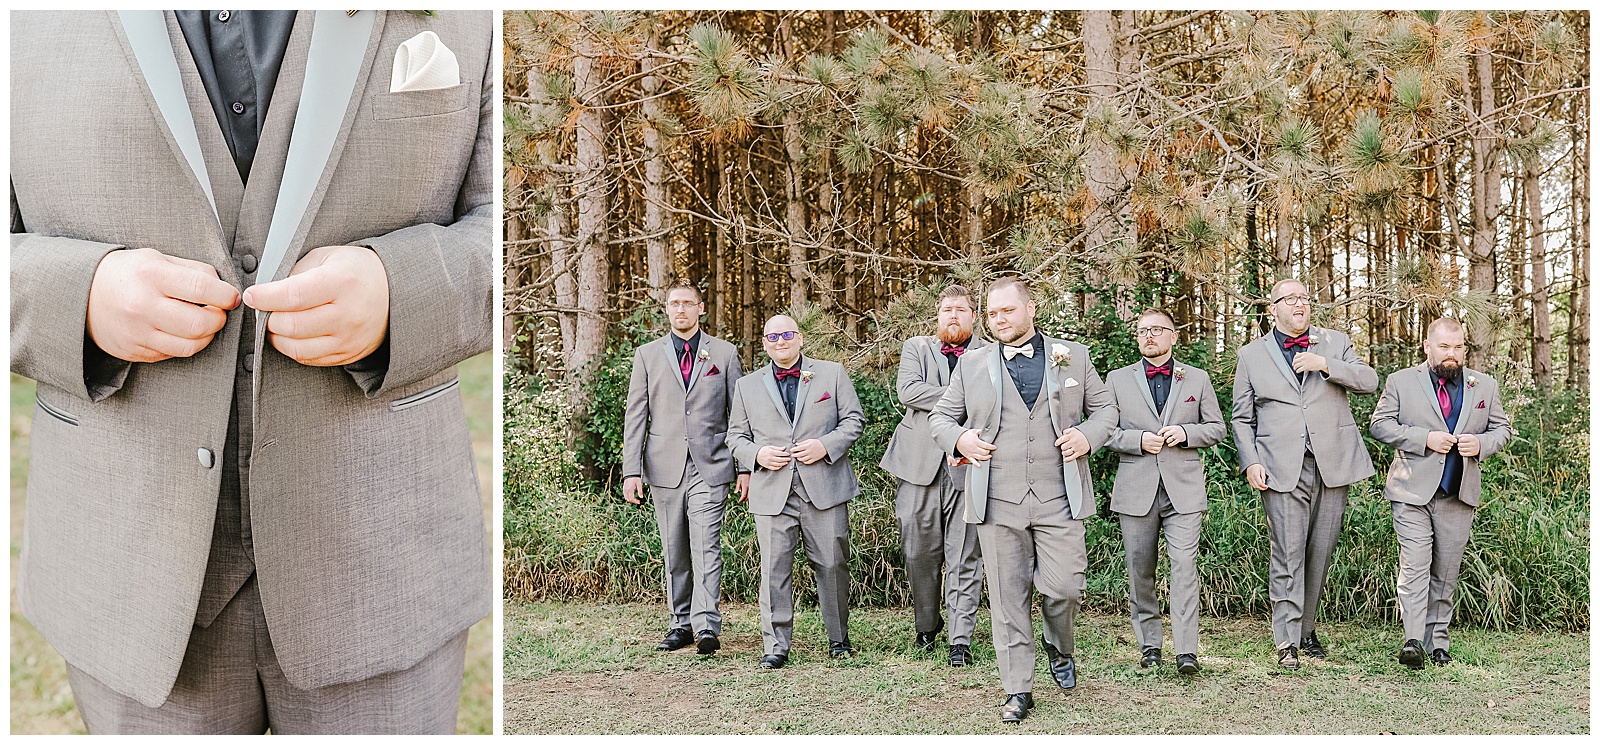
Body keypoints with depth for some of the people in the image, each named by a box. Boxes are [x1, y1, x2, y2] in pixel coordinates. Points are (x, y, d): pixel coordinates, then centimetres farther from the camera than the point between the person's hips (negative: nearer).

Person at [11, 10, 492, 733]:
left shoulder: (468, 12, -6)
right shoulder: (28, 21, -4)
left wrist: (394, 295, -25)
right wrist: (83, 301, -21)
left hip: (371, 547, -1)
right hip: (139, 550, 2)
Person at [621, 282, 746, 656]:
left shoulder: (724, 353, 8)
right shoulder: (647, 355, 10)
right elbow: (635, 416, 6)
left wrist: (745, 465, 3)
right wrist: (632, 470, -2)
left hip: (710, 467, -2)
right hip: (664, 467, 2)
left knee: (706, 547, -12)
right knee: (674, 552, 9)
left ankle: (707, 626, -15)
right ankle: (681, 624, 19)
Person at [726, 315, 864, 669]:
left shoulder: (832, 374, 10)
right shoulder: (747, 386, 14)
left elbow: (853, 419, 8)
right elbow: (736, 436, 15)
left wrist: (826, 445, -9)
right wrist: (757, 454, -6)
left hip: (825, 487, -1)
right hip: (773, 492, 1)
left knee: (832, 564, 4)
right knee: (774, 569, -3)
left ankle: (839, 638, 21)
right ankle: (776, 646, 6)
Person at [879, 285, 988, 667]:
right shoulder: (916, 348, 13)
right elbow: (906, 389, -6)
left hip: (968, 467, -1)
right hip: (919, 465, 1)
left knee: (964, 559, -2)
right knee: (920, 553, 8)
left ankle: (961, 639, 4)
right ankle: (927, 625, 27)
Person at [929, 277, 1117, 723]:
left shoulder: (1073, 356, 11)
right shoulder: (972, 366, 11)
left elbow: (1105, 407, 17)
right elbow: (940, 416, 17)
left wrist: (1088, 435, -4)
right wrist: (959, 438, -5)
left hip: (1059, 501, 0)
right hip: (998, 501, 1)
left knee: (1064, 588, -4)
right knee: (1008, 598, 3)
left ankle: (1059, 648, 29)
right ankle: (1017, 690, 16)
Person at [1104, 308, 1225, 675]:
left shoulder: (1197, 378, 12)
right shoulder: (1118, 379, 11)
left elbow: (1217, 428, 13)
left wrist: (1186, 432, -7)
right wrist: (1138, 440, -11)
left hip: (1183, 488, -1)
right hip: (1136, 489, 1)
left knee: (1184, 566, -9)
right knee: (1140, 571, 5)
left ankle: (1187, 651, -6)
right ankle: (1149, 644, 18)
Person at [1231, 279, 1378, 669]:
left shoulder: (1335, 343, 14)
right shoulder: (1252, 355, 11)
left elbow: (1369, 381, 0)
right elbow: (1242, 418, 10)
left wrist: (1325, 365, -14)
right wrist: (1250, 462, -2)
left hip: (1333, 465, 2)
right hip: (1283, 472, -2)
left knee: (1320, 554, 8)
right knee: (1287, 556, -8)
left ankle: (1306, 629, 23)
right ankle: (1287, 643, -3)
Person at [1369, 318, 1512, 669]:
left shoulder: (1485, 386, 13)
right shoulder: (1400, 381, 4)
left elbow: (1502, 429, 16)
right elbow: (1380, 425, -1)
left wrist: (1481, 444, -6)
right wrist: (1425, 439, -14)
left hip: (1459, 495, 3)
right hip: (1412, 492, -3)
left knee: (1446, 571, 9)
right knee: (1415, 565, -11)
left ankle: (1438, 639, 19)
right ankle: (1414, 641, -14)